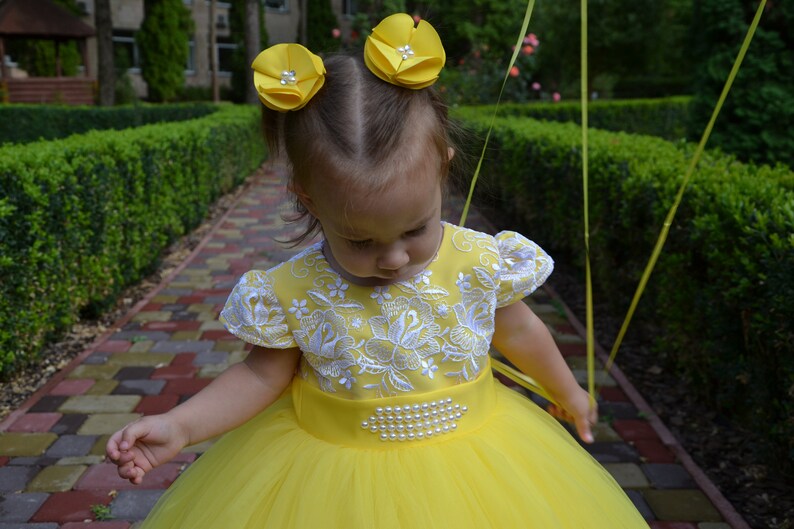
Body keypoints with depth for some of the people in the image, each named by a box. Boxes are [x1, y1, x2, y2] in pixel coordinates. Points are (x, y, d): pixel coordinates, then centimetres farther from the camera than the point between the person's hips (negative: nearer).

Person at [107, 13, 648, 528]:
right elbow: (264, 373, -4)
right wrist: (179, 426, -15)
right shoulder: (293, 292, -20)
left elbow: (519, 332, 1)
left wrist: (569, 394, 17)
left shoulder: (481, 263, -17)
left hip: (467, 455, 1)